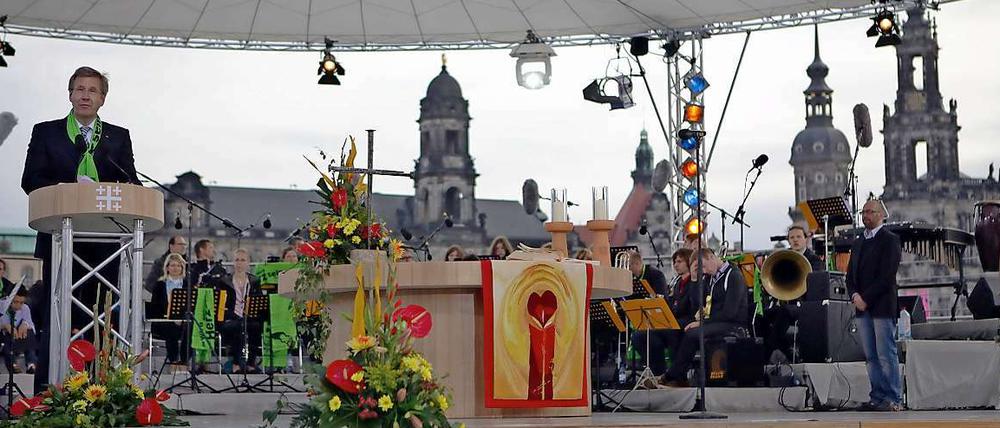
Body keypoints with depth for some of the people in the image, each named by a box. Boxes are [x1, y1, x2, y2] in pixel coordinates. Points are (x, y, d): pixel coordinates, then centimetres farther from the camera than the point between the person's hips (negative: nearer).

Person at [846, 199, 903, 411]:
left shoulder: (890, 240, -4)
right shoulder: (858, 243, 20)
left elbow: (887, 275, -12)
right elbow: (850, 273, 17)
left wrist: (866, 298, -14)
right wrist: (854, 295, -2)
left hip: (882, 306, -7)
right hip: (862, 307, 7)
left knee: (886, 355, -7)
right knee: (871, 356, 6)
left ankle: (893, 399, -5)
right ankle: (877, 397, 10)